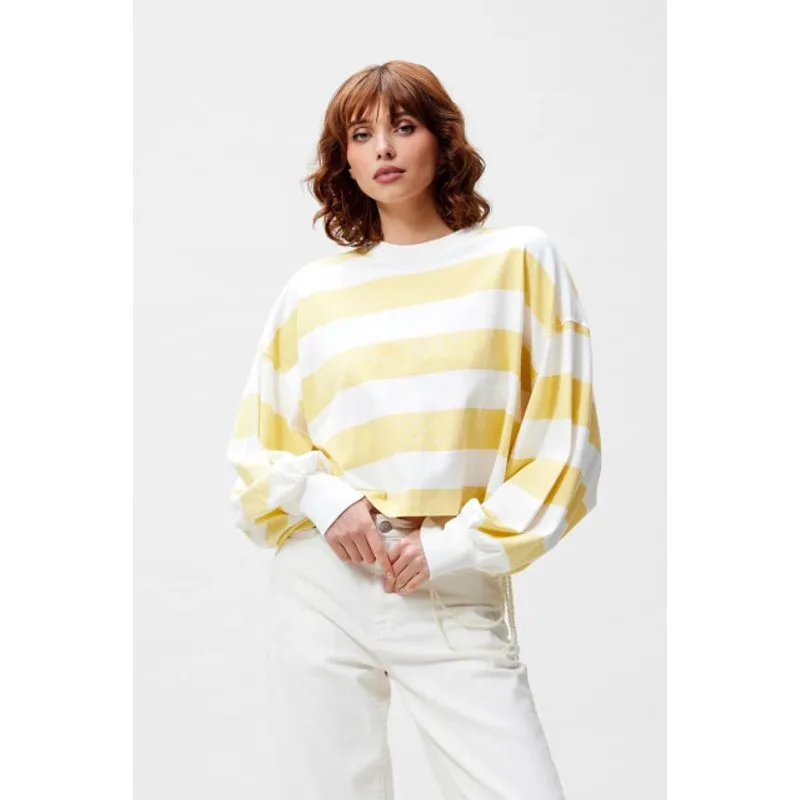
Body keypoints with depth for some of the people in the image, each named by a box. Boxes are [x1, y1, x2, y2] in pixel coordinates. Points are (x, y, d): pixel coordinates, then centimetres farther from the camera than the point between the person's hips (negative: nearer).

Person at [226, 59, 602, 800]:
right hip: (321, 582, 2)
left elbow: (562, 436, 1)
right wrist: (326, 499, -5)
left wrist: (452, 549, -7)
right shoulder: (312, 290, 9)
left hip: (458, 597, -1)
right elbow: (257, 443, 14)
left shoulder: (520, 259, 6)